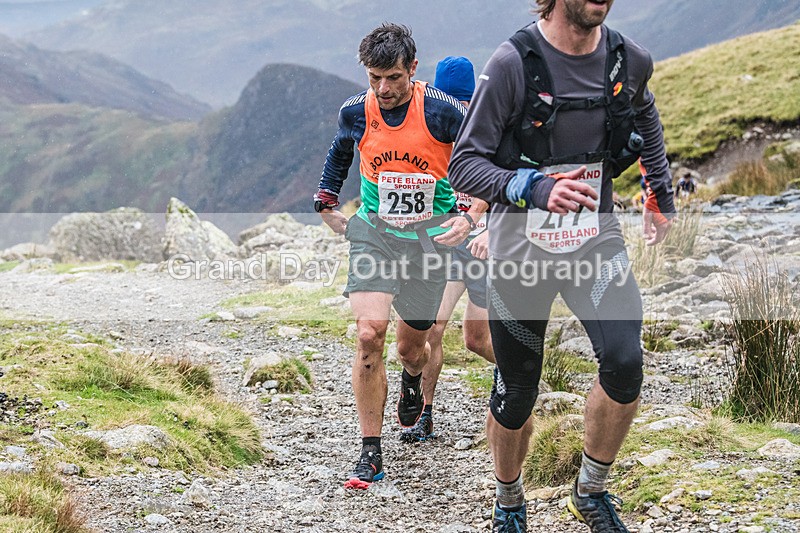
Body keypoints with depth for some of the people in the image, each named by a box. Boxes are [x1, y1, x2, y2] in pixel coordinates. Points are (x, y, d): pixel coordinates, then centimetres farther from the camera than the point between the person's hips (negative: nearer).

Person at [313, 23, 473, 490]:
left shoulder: (443, 111, -15)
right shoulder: (355, 113, -5)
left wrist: (470, 215, -15)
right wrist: (327, 203, 16)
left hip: (430, 237, -1)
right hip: (374, 233, 1)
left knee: (412, 347, 10)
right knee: (369, 334, -19)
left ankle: (413, 381, 51)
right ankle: (371, 452, -11)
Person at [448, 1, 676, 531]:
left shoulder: (630, 60, -6)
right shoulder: (514, 62, -19)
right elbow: (464, 165, -18)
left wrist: (662, 194, 24)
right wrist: (534, 188, -34)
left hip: (597, 241, 3)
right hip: (522, 251, -2)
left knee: (624, 363, -18)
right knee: (517, 392, 7)